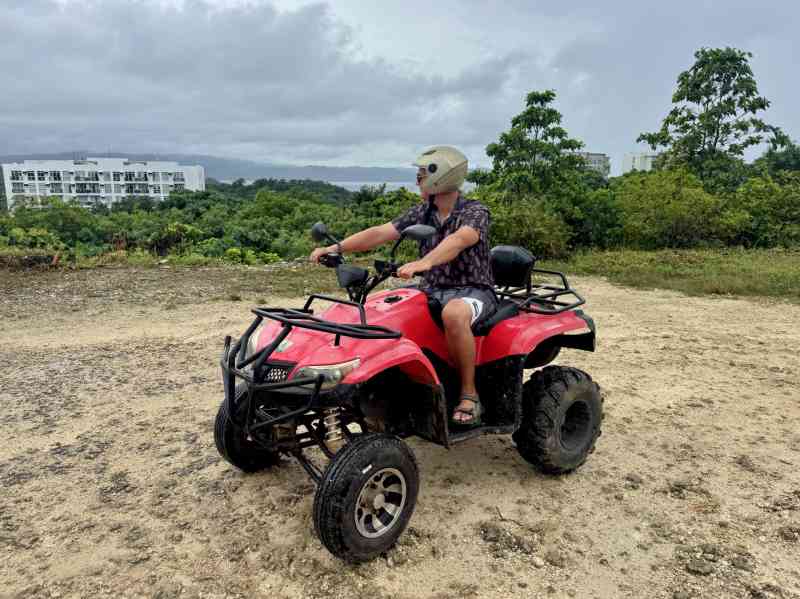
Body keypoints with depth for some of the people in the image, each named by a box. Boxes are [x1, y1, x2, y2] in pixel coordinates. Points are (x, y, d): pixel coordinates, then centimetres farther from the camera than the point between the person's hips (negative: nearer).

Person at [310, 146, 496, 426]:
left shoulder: (475, 212, -7)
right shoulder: (422, 212, 11)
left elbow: (458, 240, -30)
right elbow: (380, 233, 1)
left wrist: (423, 263, -48)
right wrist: (337, 247, -12)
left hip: (473, 291, -6)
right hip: (432, 290, 6)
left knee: (453, 313, -40)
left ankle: (469, 394, -23)